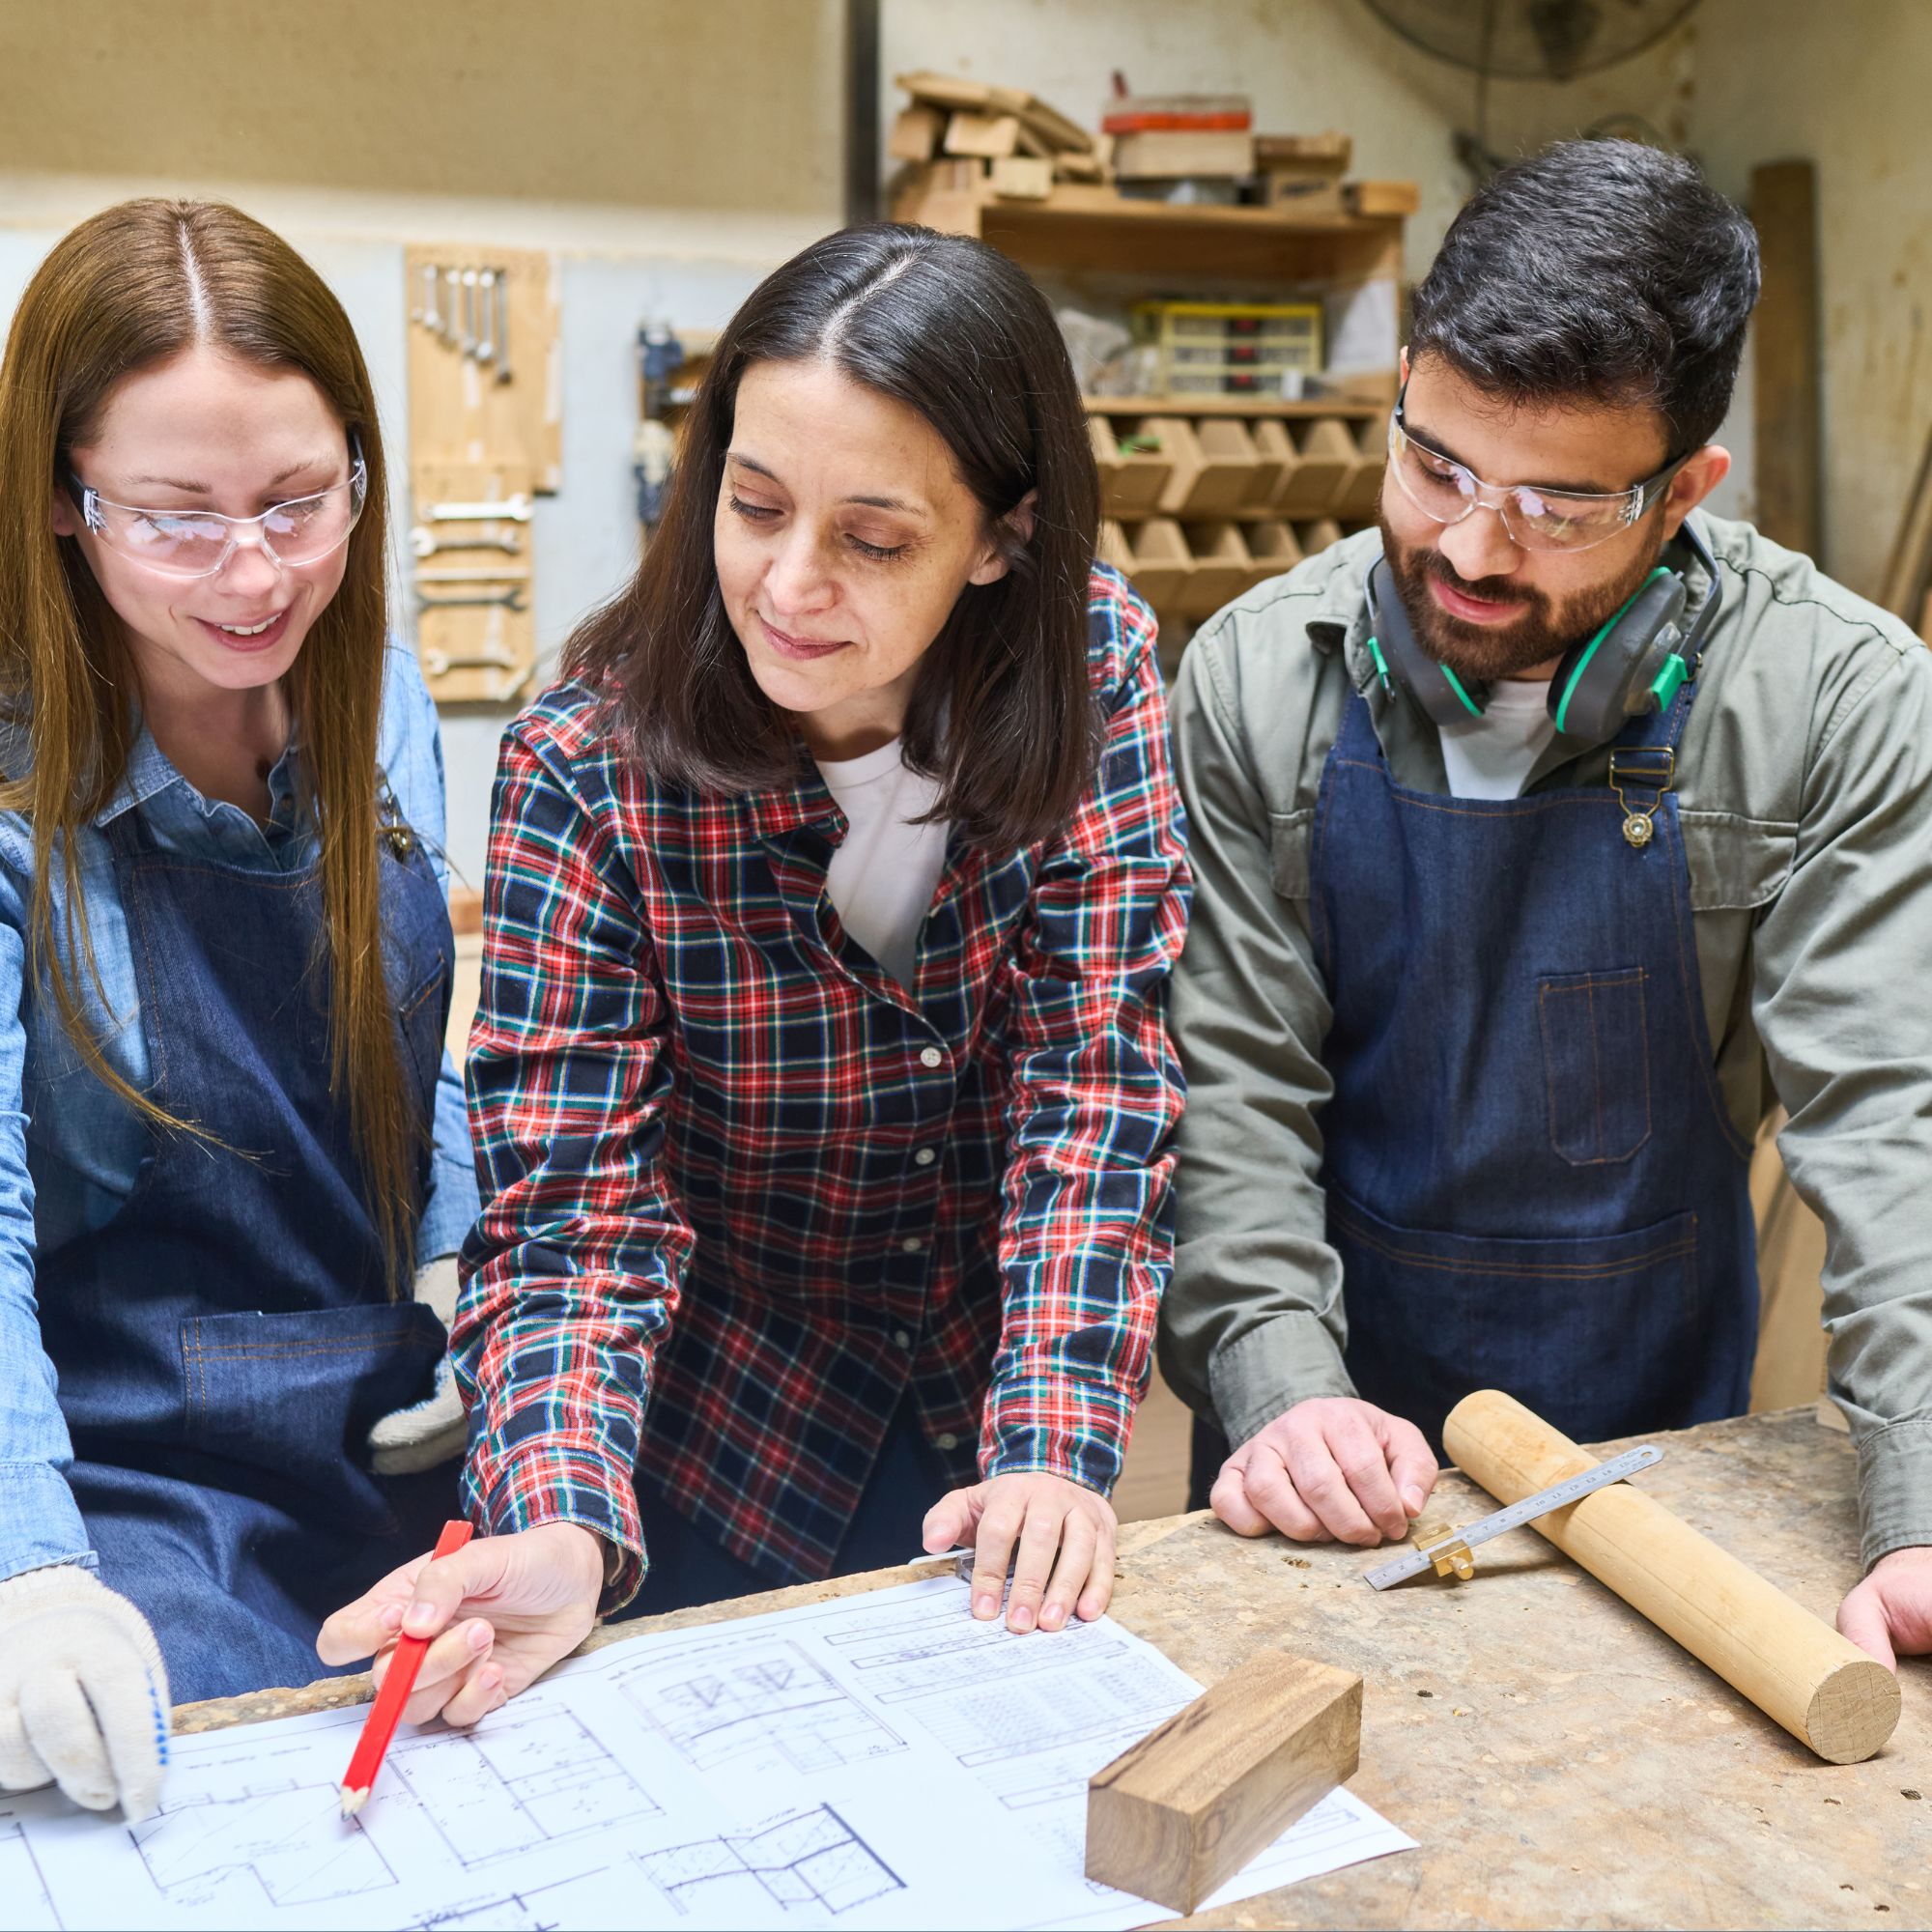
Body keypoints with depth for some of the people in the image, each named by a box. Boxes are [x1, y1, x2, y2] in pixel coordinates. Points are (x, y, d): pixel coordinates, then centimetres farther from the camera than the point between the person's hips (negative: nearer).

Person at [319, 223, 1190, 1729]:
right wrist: (559, 1529, -39)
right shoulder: (586, 770, -23)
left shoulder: (1094, 673, -17)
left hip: (995, 1381, 2)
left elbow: (1101, 1080, -19)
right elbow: (573, 1202, -22)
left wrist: (1056, 1449, -30)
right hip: (716, 1425, -2)